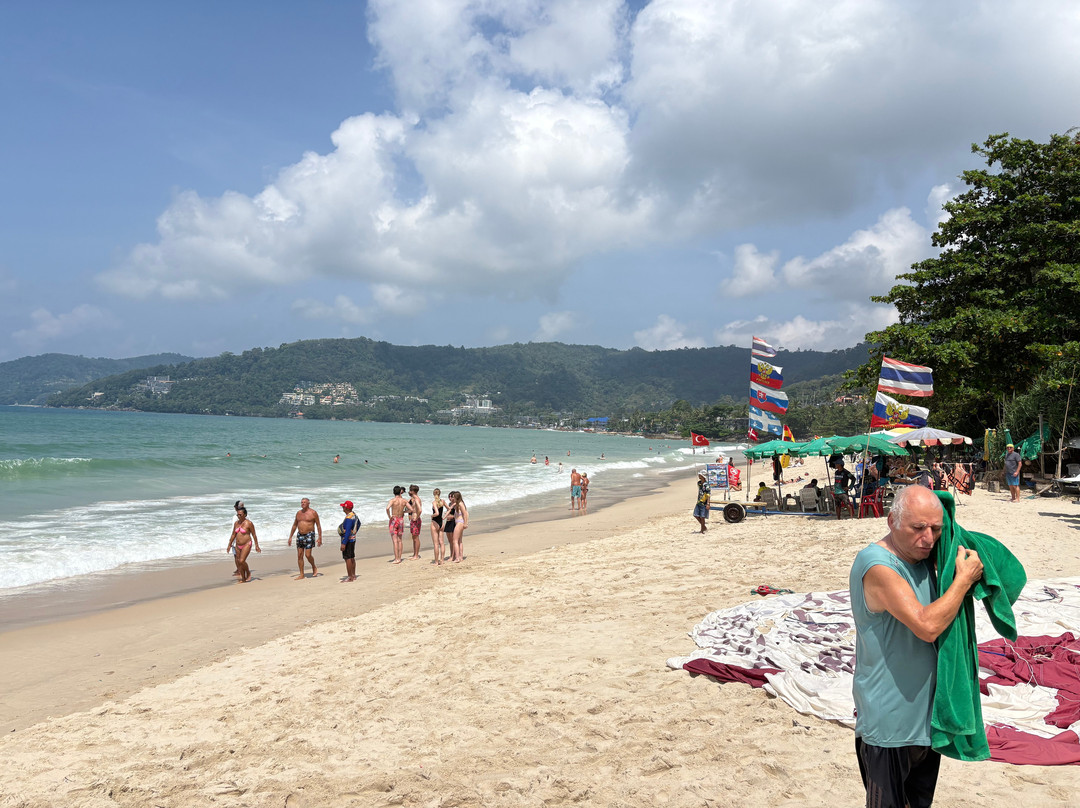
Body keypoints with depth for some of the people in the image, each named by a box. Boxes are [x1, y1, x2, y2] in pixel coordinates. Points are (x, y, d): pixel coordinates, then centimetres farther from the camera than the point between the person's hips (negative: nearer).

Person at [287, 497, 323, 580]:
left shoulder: (313, 512, -5)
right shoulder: (298, 513, 11)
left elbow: (318, 525, -4)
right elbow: (294, 525, 18)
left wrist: (320, 537, -9)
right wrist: (290, 537, 14)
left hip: (309, 535, -5)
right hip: (300, 535, 5)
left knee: (308, 555, -12)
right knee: (299, 555, 2)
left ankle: (314, 567, 16)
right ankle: (301, 575, 8)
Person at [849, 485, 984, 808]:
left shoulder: (920, 556, 4)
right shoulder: (877, 566, -25)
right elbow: (927, 625, -32)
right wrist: (964, 578, -20)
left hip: (926, 711, 9)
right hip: (890, 718, -9)